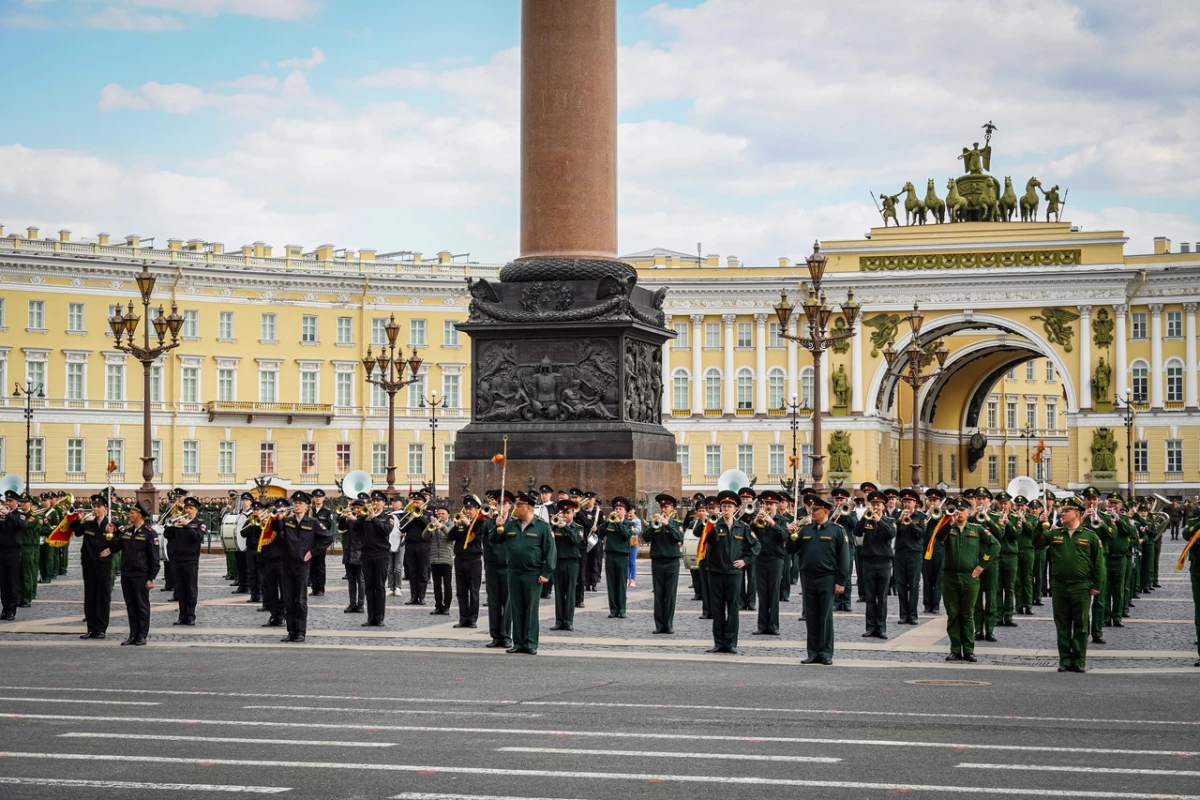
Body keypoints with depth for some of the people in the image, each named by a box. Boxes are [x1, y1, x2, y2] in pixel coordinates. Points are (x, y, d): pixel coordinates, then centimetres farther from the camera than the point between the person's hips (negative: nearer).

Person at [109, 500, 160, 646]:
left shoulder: (149, 533, -9)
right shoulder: (126, 531, 10)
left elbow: (154, 558, -10)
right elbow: (116, 547, 9)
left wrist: (151, 578, -13)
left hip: (141, 576, -6)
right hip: (126, 574, 6)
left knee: (142, 606, 2)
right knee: (130, 606, 10)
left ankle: (142, 636, 7)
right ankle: (133, 635, 16)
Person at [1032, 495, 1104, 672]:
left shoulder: (1090, 536, -1)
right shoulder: (1054, 533, 8)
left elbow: (1098, 562, 0)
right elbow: (1036, 541, 1)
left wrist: (1097, 585, -4)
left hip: (1081, 587, -3)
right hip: (1059, 586, 3)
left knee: (1080, 626, 3)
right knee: (1062, 625, 7)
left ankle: (1079, 661, 10)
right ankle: (1065, 660, 13)